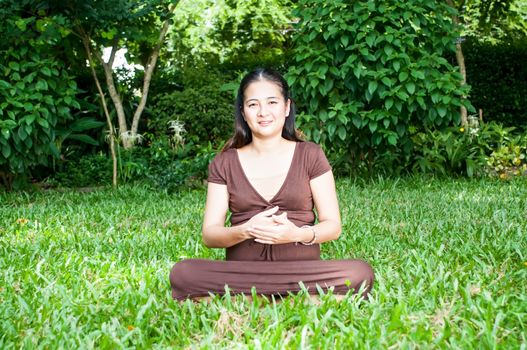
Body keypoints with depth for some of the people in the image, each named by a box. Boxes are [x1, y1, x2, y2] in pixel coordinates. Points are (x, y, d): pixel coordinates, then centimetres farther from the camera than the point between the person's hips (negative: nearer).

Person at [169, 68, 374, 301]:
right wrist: (245, 231, -17)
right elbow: (209, 234, 5)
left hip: (302, 271, 0)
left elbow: (333, 226, 4)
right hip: (241, 270, 1)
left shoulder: (310, 155, 8)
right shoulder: (224, 163, 10)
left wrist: (298, 234, -17)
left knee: (359, 274, -31)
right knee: (183, 274, -30)